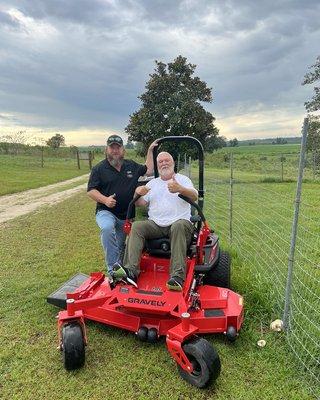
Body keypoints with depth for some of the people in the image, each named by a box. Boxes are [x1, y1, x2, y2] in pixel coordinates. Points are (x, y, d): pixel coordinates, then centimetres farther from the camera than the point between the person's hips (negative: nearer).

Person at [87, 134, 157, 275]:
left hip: (126, 215, 4)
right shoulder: (99, 168, -2)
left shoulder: (132, 166, 10)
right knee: (107, 228, -36)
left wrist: (150, 150, 14)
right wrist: (105, 200, -22)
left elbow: (148, 170, 18)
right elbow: (91, 190, -5)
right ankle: (113, 268, -29)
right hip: (106, 212, -4)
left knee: (121, 247, 13)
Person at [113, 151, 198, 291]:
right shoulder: (152, 183, 22)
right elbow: (140, 203, 13)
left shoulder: (182, 179, 12)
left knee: (178, 226, -36)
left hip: (179, 222, -3)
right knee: (136, 226, -23)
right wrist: (137, 194, -12)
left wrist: (180, 189, -29)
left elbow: (195, 197, -7)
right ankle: (131, 270, -33)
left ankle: (178, 276, -42)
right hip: (155, 225, 3)